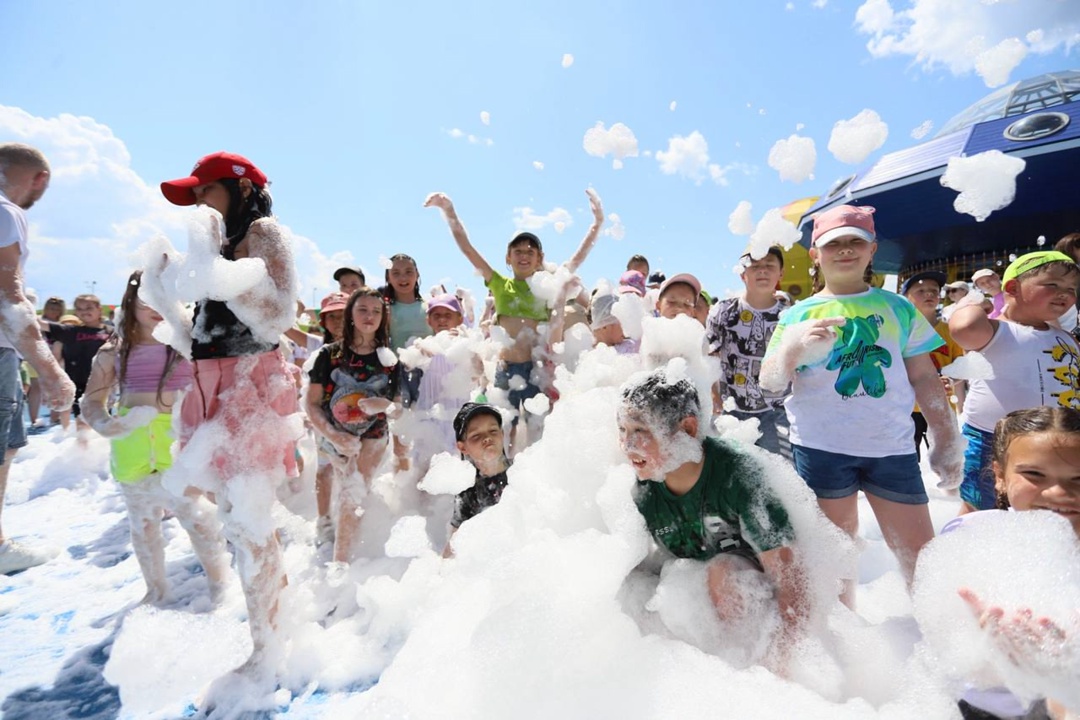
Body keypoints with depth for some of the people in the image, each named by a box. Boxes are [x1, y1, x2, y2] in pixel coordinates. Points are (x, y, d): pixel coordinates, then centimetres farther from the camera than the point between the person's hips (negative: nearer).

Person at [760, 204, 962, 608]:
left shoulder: (898, 309, 10)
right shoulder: (799, 315, 3)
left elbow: (924, 378, 12)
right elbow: (769, 383, -4)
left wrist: (946, 442, 9)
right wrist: (795, 348, -23)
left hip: (892, 447, 2)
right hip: (821, 448, -1)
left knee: (920, 556, 7)